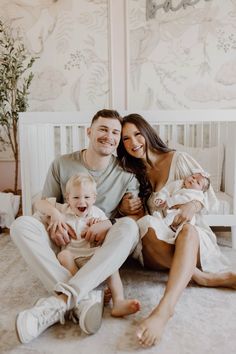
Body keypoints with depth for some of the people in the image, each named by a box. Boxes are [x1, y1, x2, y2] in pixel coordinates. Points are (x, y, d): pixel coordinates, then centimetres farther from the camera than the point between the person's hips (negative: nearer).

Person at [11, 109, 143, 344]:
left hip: (104, 253, -1)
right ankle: (84, 299, -38)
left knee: (128, 226, -31)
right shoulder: (62, 165, 1)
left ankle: (59, 301, -38)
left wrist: (110, 224, -25)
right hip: (66, 245, 1)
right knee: (22, 224, -23)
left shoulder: (126, 174, -1)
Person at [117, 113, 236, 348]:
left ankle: (163, 310, -54)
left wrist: (193, 205, -24)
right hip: (159, 243, 3)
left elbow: (210, 197, -2)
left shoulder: (178, 159, 1)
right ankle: (204, 277, -26)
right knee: (145, 225, -32)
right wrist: (125, 207, -12)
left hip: (192, 236, -2)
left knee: (187, 230, -38)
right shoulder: (132, 173, 11)